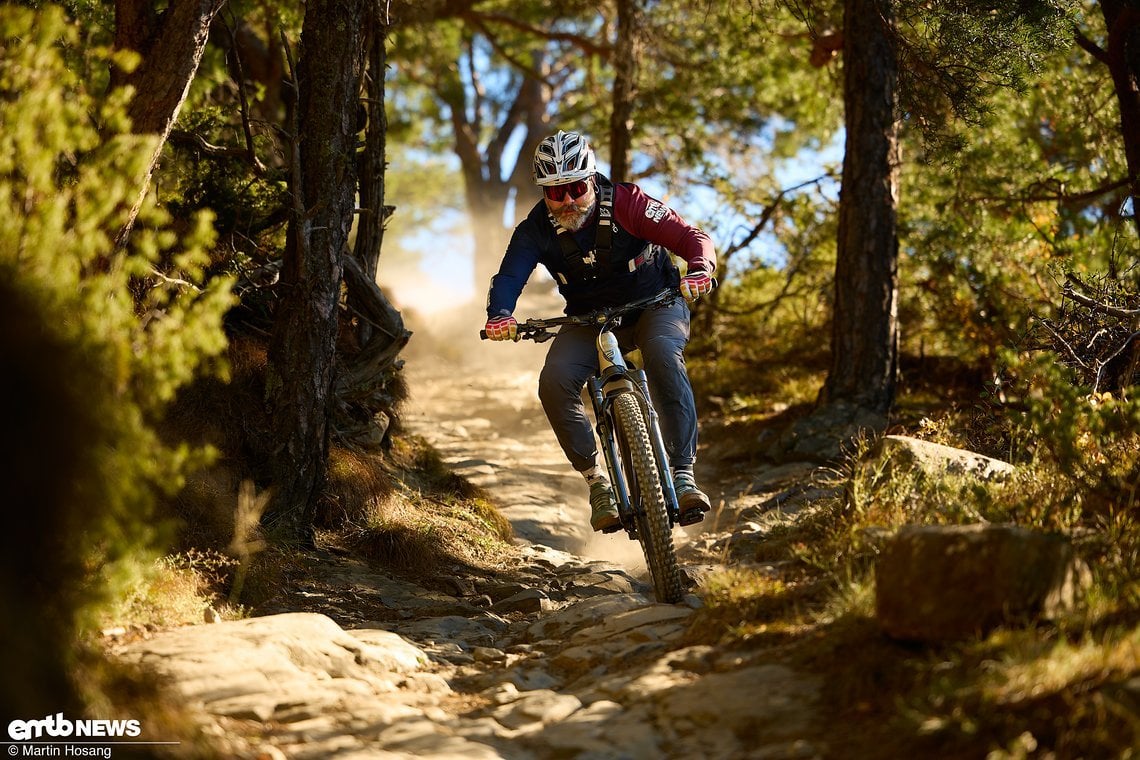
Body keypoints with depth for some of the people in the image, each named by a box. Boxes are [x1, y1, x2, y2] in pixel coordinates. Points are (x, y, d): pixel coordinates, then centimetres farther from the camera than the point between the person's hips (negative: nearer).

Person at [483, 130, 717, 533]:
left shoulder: (624, 202, -21)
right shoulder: (536, 229, -15)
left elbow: (692, 237, -23)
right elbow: (509, 277, -25)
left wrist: (700, 270, -45)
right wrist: (499, 315, -47)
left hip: (655, 306, -2)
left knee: (663, 355, -36)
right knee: (555, 381, -24)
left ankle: (683, 474, -32)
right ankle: (597, 481, -10)